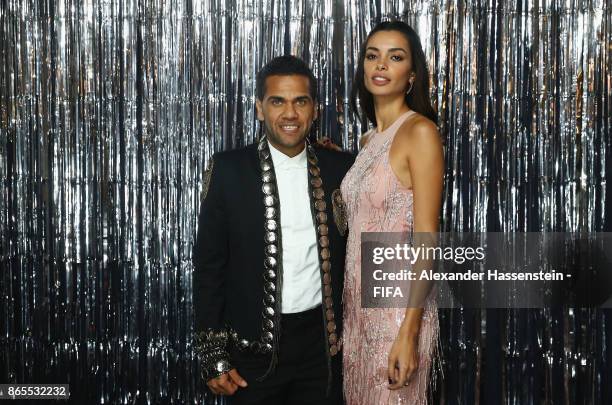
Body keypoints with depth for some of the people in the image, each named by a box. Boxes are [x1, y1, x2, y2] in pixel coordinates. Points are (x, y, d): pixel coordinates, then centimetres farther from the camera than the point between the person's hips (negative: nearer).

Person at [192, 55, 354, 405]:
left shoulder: (341, 169, 2)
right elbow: (210, 265, -3)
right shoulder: (230, 169, -4)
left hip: (322, 340, 2)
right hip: (254, 346, -1)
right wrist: (213, 356, -5)